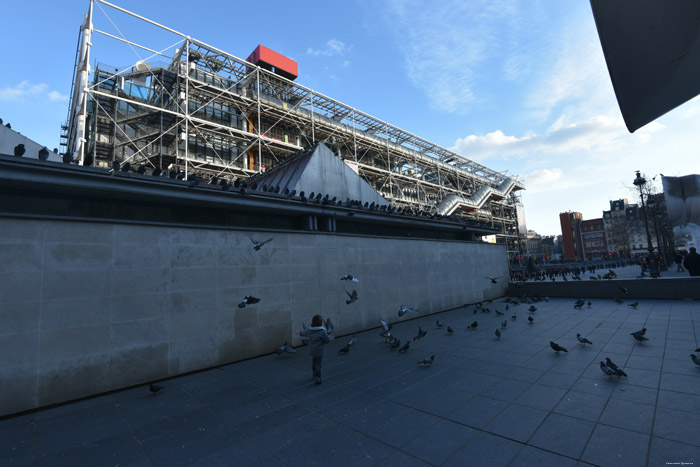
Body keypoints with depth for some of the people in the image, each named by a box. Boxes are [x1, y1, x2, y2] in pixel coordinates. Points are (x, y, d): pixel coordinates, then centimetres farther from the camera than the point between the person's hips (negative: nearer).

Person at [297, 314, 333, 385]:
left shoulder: (310, 330, -1)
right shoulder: (323, 331, -18)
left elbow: (304, 333, 17)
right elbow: (327, 340, -12)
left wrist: (299, 332, 39)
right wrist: (331, 337, 10)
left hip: (312, 350, 5)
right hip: (320, 351, -5)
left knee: (314, 363, 20)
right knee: (318, 364, -1)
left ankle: (315, 375, 35)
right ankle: (317, 378, -8)